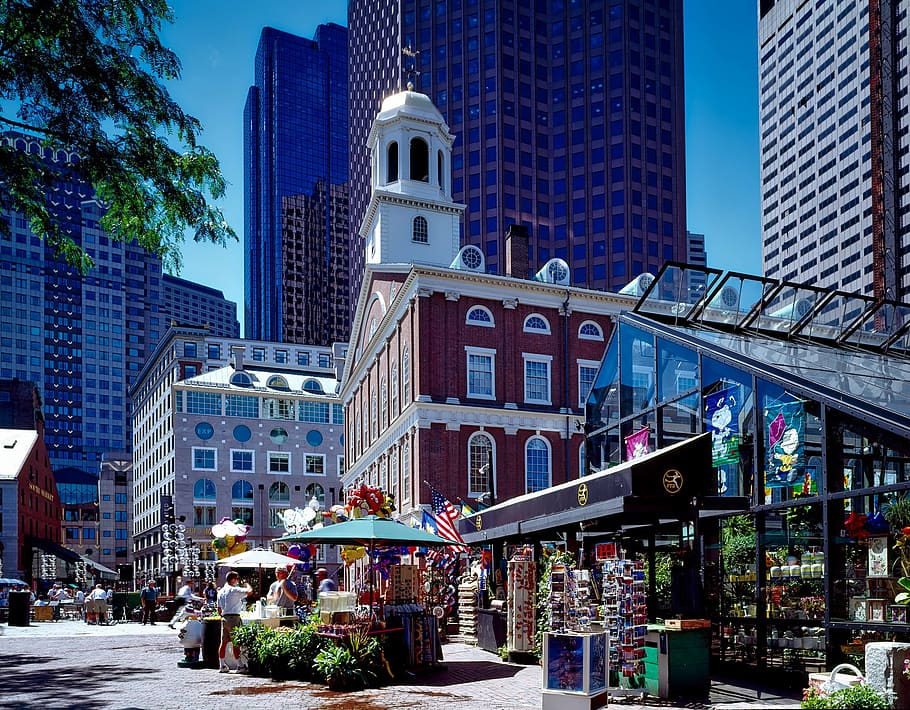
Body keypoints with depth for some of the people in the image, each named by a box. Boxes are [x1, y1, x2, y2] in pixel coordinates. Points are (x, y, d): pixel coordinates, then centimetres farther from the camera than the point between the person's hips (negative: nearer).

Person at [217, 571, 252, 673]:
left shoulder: (221, 591, 14)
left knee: (224, 642, 9)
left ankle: (222, 666, 12)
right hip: (234, 617, -8)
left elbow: (219, 608, 17)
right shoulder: (235, 590, -10)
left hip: (224, 617, 8)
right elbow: (250, 591, -19)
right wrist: (247, 585, 1)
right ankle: (239, 666, -5)